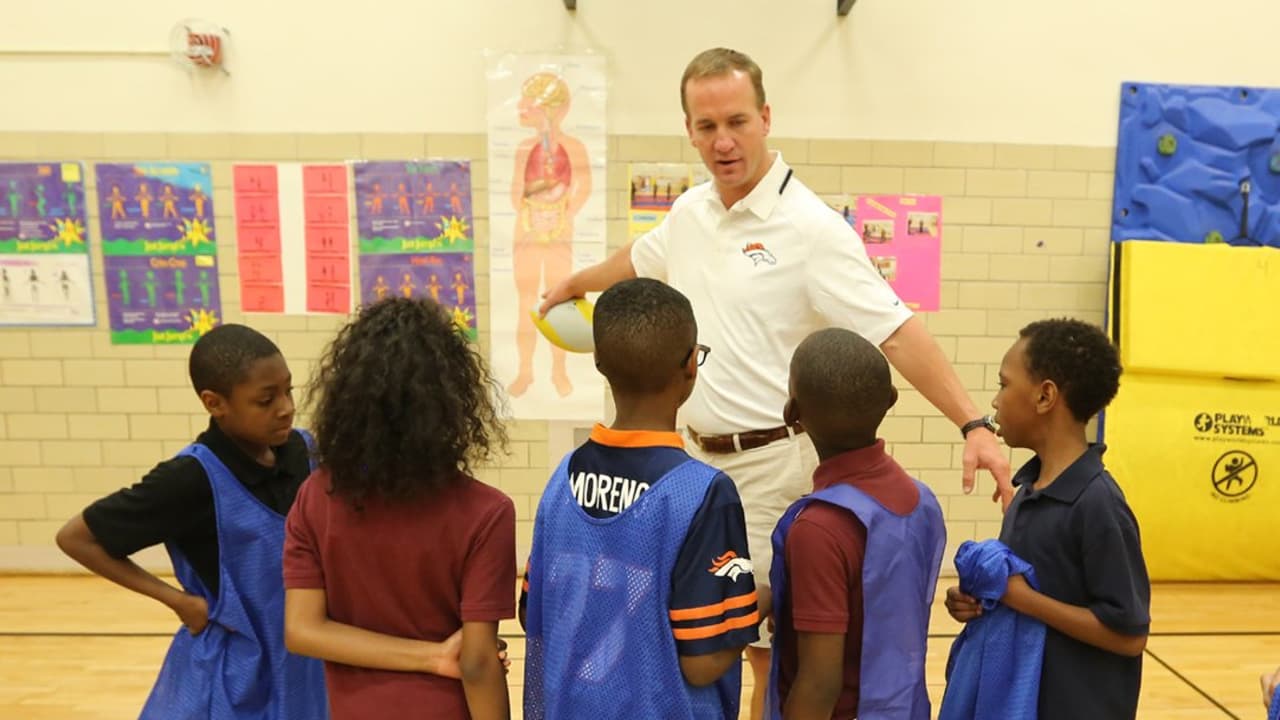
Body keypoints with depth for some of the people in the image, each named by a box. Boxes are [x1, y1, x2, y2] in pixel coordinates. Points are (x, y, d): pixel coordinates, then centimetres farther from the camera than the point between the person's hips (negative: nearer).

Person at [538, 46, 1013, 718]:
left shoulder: (811, 227, -15)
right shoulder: (690, 212, 6)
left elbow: (897, 332, -19)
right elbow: (638, 260, 27)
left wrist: (973, 424, -28)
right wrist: (575, 283, 43)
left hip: (772, 461, -6)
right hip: (698, 454, 7)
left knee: (770, 648, 3)